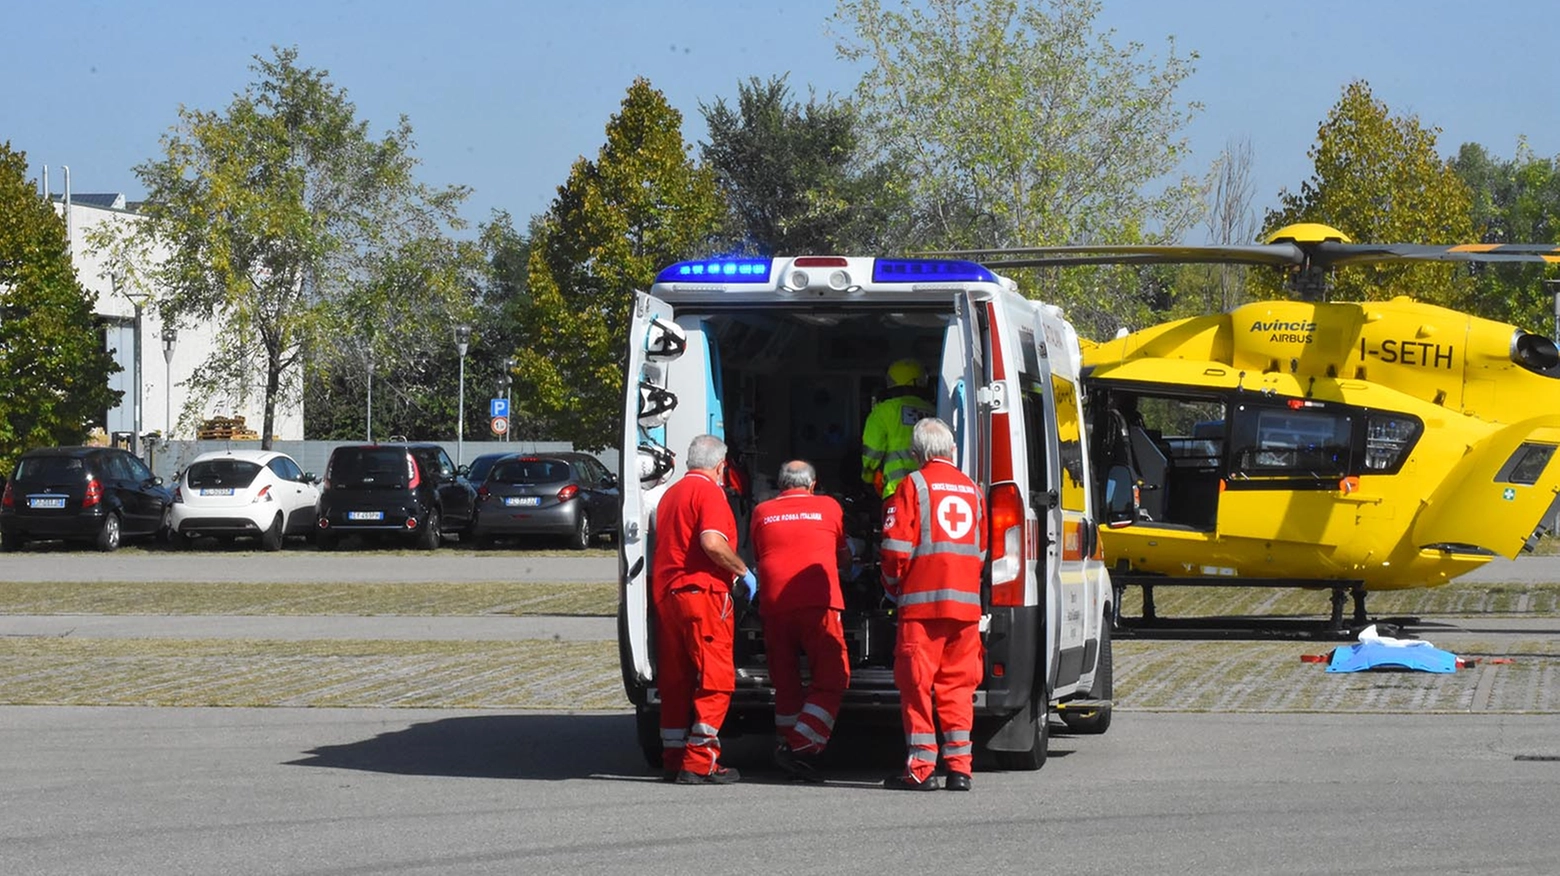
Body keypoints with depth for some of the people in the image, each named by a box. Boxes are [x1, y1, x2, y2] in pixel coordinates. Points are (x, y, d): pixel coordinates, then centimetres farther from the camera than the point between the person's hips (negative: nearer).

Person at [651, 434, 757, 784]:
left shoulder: (670, 493, 20)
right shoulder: (709, 492, -8)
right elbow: (712, 543, -22)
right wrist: (743, 571, -9)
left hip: (666, 594, 9)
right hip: (701, 592, -9)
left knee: (675, 680, 11)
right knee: (715, 680, -6)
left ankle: (673, 759, 13)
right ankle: (699, 763, -11)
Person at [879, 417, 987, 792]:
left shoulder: (914, 484, -3)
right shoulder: (972, 489, 14)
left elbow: (896, 547, -8)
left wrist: (893, 586, 7)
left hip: (922, 599, -5)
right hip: (966, 601, 5)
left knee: (917, 682, -1)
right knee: (957, 684, 9)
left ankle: (921, 768, -4)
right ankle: (959, 767, 6)